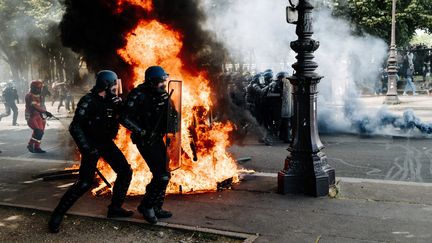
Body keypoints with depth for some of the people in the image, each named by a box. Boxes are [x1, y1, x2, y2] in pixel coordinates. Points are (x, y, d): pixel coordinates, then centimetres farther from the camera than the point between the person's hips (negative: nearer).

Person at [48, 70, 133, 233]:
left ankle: (115, 208, 18)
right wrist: (87, 149, -27)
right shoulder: (88, 102, -18)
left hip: (106, 143, 7)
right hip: (91, 146, -7)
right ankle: (57, 215, 0)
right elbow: (75, 128, -21)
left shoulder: (111, 100, 2)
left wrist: (119, 106, -10)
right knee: (85, 183, -13)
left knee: (125, 171, 4)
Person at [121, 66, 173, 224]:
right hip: (145, 141, -8)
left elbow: (167, 115, 15)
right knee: (162, 175, -12)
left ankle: (156, 208, 25)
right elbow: (125, 118, -20)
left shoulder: (162, 95, 6)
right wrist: (142, 132, -23)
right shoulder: (138, 95, -17)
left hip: (157, 139, 8)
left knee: (163, 175, 11)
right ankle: (146, 206, 6)